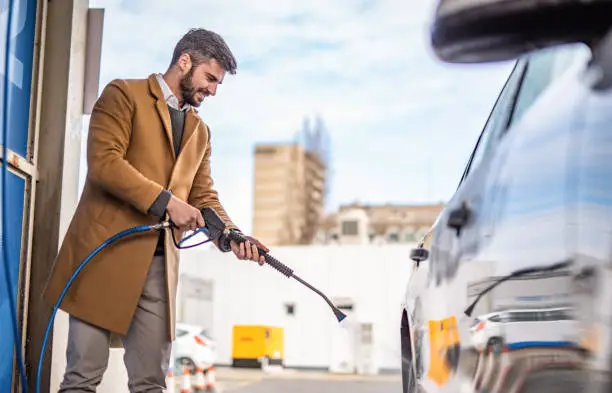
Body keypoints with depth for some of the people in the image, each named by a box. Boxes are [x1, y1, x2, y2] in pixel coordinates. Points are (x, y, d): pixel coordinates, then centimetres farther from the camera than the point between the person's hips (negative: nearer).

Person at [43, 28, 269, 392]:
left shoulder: (200, 131, 21)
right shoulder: (124, 94, 2)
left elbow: (204, 196, 15)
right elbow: (103, 161, -12)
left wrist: (231, 236, -4)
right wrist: (166, 201, -17)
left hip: (160, 264, 6)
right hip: (106, 251, -6)